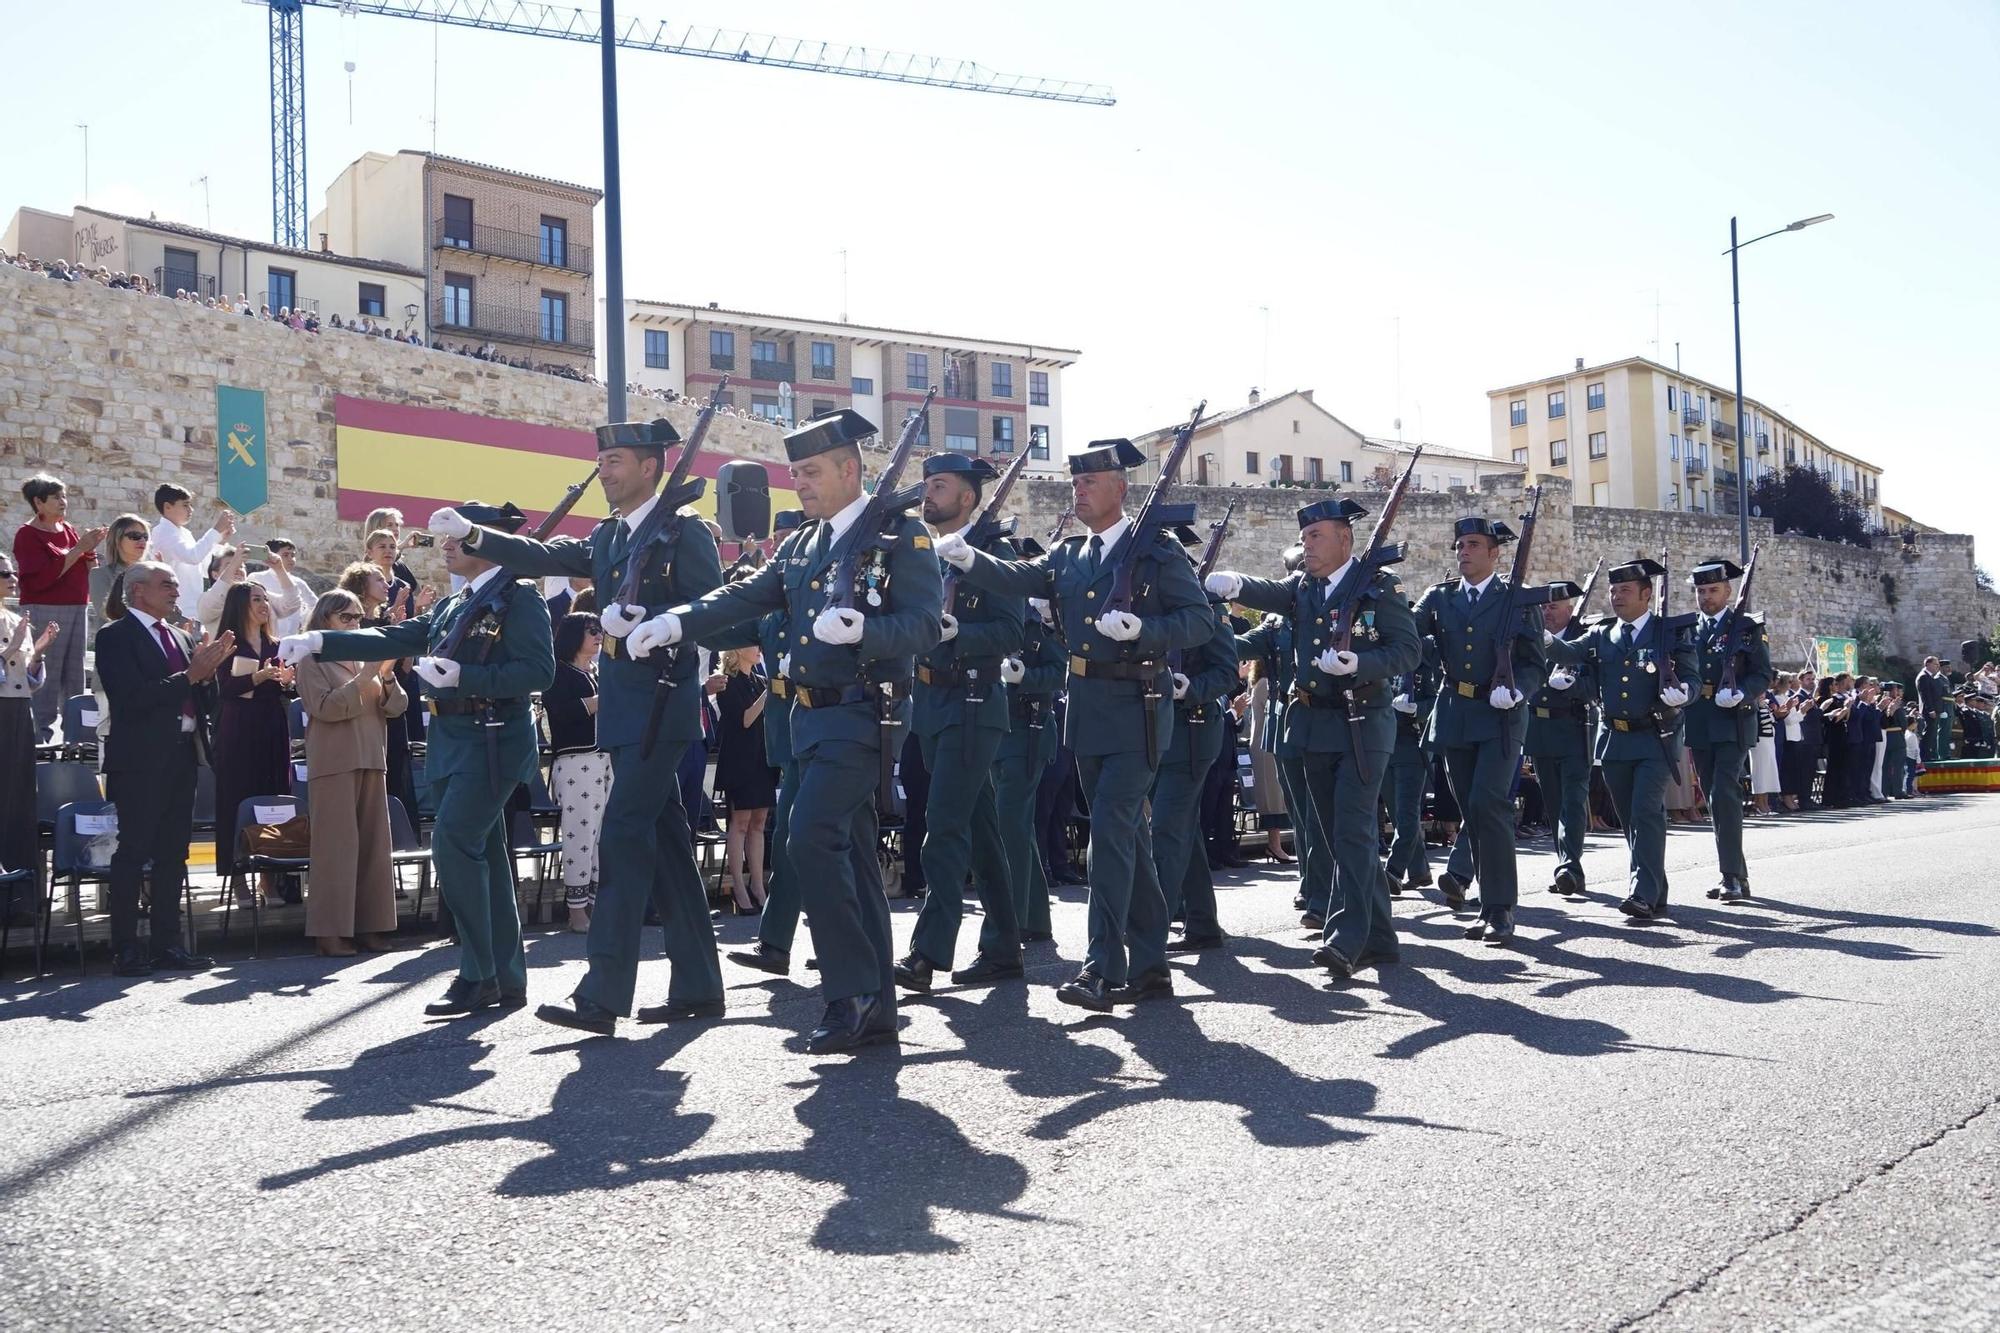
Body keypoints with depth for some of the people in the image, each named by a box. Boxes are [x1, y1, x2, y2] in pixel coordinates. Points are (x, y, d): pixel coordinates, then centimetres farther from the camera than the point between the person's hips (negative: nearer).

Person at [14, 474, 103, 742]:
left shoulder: (67, 529, 13)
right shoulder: (28, 534, -6)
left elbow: (89, 568, 16)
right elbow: (41, 578, -18)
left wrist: (91, 548, -4)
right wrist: (78, 549, -18)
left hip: (77, 608, 7)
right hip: (44, 611, -7)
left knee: (74, 673, 9)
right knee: (47, 673, -9)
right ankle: (43, 730, -6)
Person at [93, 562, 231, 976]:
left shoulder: (178, 636, 19)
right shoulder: (115, 636, -5)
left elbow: (201, 697, 17)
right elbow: (132, 698, -17)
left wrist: (208, 670, -1)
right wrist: (189, 676, -19)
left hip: (183, 754, 8)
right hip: (141, 757, -7)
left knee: (173, 853, 10)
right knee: (133, 852, -4)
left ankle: (167, 943, 15)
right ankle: (125, 949, 1)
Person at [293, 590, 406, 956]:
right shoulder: (312, 659, 1)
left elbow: (395, 707, 10)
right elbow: (325, 707, -12)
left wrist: (387, 676, -7)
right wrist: (365, 677, -17)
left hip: (371, 760, 6)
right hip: (334, 763, -6)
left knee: (373, 843, 5)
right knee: (336, 845, -7)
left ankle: (369, 925, 10)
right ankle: (331, 931, -5)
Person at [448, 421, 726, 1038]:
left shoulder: (683, 531, -5)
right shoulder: (606, 538, 17)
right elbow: (545, 557, 6)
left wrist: (643, 617, -21)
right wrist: (474, 536, -5)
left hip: (661, 704, -8)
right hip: (623, 708, 8)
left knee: (623, 836, -12)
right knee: (664, 839, 10)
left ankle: (601, 996, -11)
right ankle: (698, 987, 17)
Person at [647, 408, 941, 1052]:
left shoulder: (900, 534, -5)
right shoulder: (801, 545, 16)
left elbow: (926, 623, -15)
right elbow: (746, 597, 6)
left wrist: (859, 630, -32)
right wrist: (676, 622, -10)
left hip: (863, 714, -8)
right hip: (812, 715, 8)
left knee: (811, 837, -19)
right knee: (851, 851, 9)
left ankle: (851, 988, -9)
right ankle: (875, 1008, 15)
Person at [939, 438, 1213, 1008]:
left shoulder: (1157, 549, -3)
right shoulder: (1068, 555, 13)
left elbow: (1201, 619, -7)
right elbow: (1019, 578, -2)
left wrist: (1142, 630, -22)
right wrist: (969, 559, -19)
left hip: (1136, 708, -7)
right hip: (1086, 709, 7)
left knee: (1111, 828, -13)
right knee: (1127, 833, 12)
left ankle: (1103, 968, -11)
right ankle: (1149, 965, 20)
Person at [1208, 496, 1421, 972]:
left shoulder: (1379, 586, -4)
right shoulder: (1303, 587, 12)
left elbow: (1409, 650, -9)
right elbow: (1266, 592, -5)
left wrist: (1358, 663, -24)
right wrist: (1233, 584, -27)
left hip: (1363, 724, -6)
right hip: (1315, 727, 6)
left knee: (1353, 832, -12)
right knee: (1341, 836, 10)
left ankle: (1346, 938, -13)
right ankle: (1379, 939, 20)